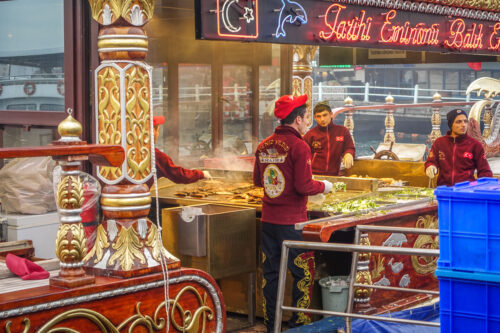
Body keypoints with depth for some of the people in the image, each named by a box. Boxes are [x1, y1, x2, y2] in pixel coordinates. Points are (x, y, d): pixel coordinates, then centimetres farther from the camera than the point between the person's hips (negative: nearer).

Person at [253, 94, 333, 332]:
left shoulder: (264, 146, 6)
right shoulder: (299, 146, -14)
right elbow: (304, 187, -18)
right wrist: (324, 186, 0)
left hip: (268, 219, 7)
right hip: (292, 221, -6)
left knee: (270, 272, 12)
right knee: (303, 273, 6)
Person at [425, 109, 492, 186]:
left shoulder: (475, 145, 5)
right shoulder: (439, 143, 10)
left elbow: (485, 171, 7)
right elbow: (431, 161, 16)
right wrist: (430, 166, -7)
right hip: (444, 188, 2)